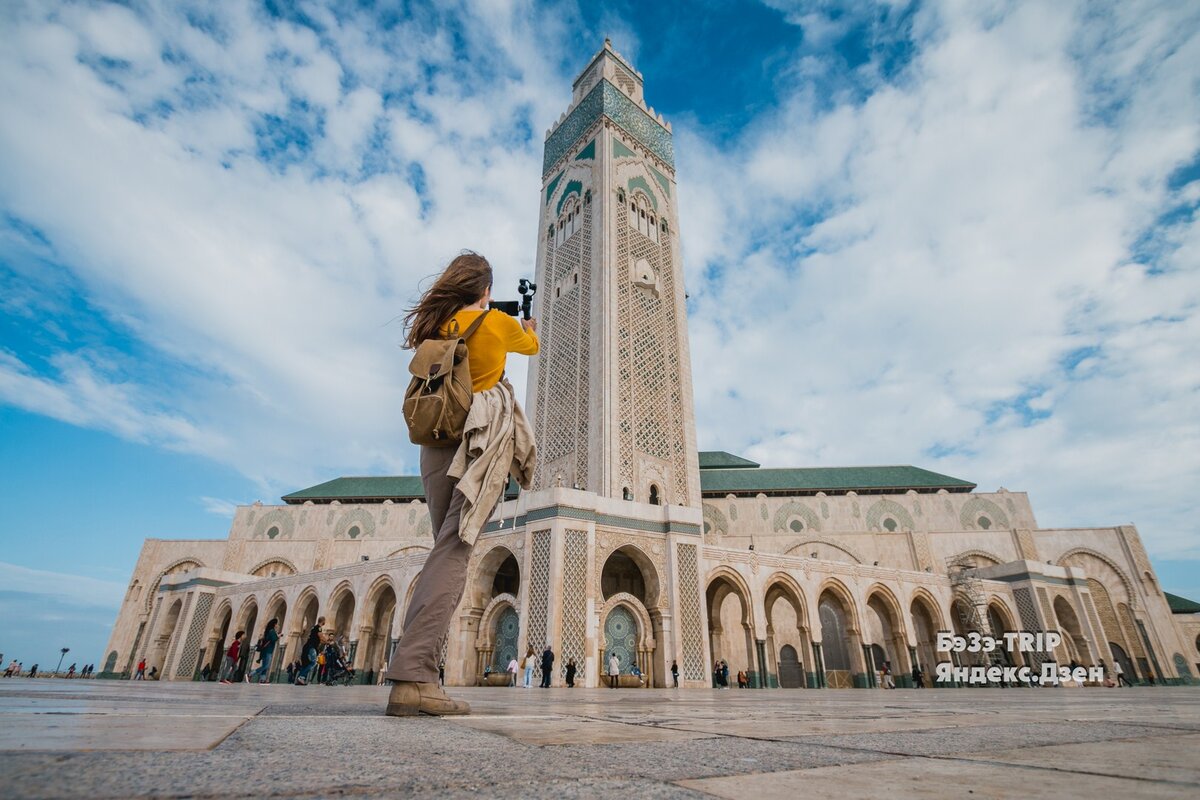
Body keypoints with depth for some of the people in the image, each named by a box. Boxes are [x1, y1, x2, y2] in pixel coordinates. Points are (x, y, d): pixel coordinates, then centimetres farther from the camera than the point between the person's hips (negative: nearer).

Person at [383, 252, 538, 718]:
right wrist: (529, 326, 49)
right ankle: (412, 675, -21)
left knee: (447, 551, 10)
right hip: (482, 441, -5)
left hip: (436, 445, 6)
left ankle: (415, 672, 6)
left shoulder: (433, 327, 14)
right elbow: (531, 347, 24)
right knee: (453, 551, -13)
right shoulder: (499, 322, 4)